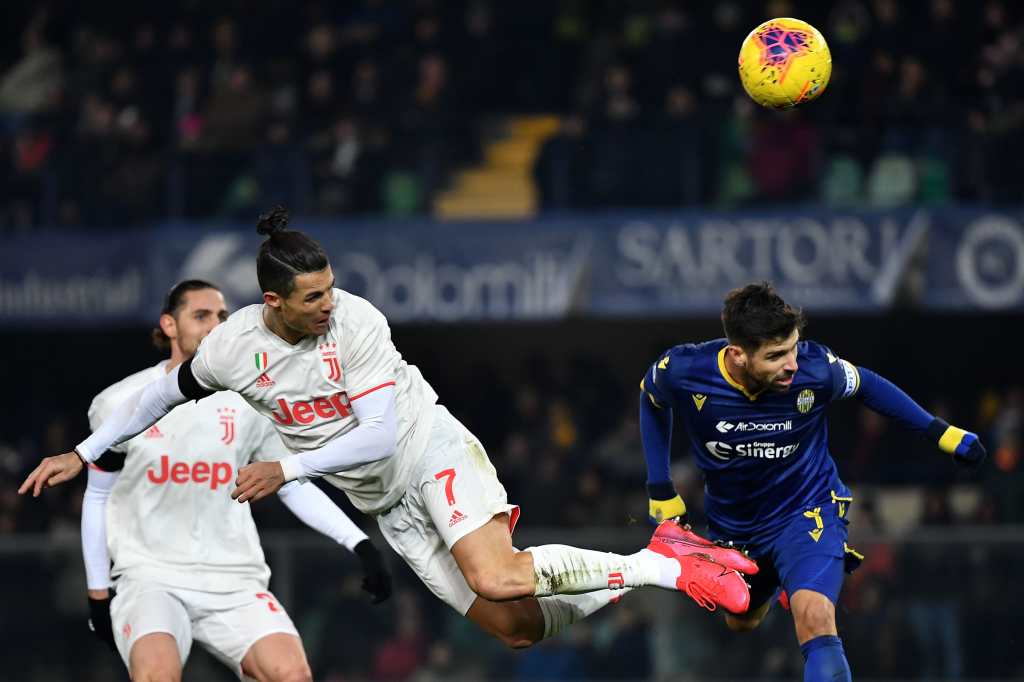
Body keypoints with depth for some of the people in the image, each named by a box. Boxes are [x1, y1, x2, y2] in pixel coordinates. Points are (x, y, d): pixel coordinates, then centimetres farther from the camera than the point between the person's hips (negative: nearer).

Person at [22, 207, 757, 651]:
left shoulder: (356, 322, -19)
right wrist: (83, 453, 9)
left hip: (431, 450, -4)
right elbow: (165, 392, 10)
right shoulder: (234, 347, -7)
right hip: (386, 505, 4)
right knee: (515, 627, -8)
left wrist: (289, 468, -20)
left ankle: (660, 565, -22)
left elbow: (378, 434, -19)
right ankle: (626, 586, 14)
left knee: (496, 578, -32)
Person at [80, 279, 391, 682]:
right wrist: (97, 594, 11)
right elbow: (98, 497, 11)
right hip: (151, 575, -2)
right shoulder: (120, 404, 1)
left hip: (234, 582, 2)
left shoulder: (250, 404, 4)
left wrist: (359, 543, -2)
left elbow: (295, 487, 11)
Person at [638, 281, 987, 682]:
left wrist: (939, 432, 0)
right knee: (740, 623, 26)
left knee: (815, 620, -29)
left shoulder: (815, 370, -28)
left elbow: (865, 385, -3)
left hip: (807, 511, -3)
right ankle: (772, 583, 59)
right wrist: (660, 490, 0)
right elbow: (651, 399, 0)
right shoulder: (682, 372, -26)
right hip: (732, 524, 3)